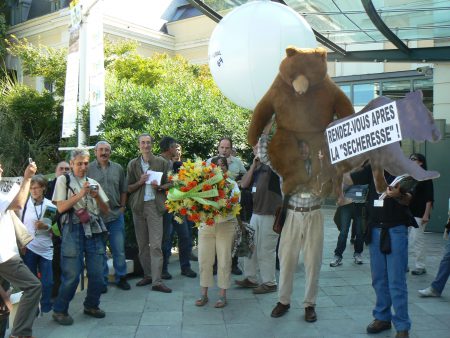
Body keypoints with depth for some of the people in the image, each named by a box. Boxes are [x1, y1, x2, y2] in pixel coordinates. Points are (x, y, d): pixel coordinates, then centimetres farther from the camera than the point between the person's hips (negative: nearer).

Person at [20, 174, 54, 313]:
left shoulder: (50, 205, 1)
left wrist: (45, 227, -14)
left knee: (47, 282, 2)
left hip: (46, 249, 1)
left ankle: (46, 310, 19)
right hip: (28, 248, -1)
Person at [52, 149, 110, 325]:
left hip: (94, 230, 4)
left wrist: (97, 196, -5)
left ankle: (91, 305, 23)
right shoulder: (63, 180, 6)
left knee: (97, 273, 3)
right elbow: (61, 207, -4)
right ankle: (60, 310, 11)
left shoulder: (93, 183, 17)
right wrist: (81, 194, -12)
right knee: (72, 274, -6)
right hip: (73, 230, -4)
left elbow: (106, 210, 13)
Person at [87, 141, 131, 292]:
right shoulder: (88, 169, -2)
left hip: (116, 215, 2)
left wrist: (122, 207, 5)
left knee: (119, 249, 7)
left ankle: (121, 278, 22)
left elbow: (124, 190, 12)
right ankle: (102, 281, 20)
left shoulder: (118, 168, 7)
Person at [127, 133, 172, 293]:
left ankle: (157, 281, -8)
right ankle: (147, 275, 20)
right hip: (138, 206, 3)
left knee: (155, 244, -8)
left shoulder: (161, 162, 5)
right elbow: (128, 188, 9)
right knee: (142, 244, 7)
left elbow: (169, 184, 8)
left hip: (155, 205, -3)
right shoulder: (133, 164, 9)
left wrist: (160, 187, -12)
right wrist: (140, 182, -9)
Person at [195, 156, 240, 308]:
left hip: (226, 225, 0)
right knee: (204, 260, 4)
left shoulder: (232, 184, 8)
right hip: (206, 225, 0)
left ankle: (222, 295, 12)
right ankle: (203, 293, 16)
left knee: (224, 260, 2)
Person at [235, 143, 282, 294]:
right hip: (256, 213, 8)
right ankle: (250, 278, 29)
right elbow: (244, 184, 7)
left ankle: (269, 283, 13)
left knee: (265, 250, 0)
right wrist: (253, 165, 0)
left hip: (270, 214, -8)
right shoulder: (257, 168, 15)